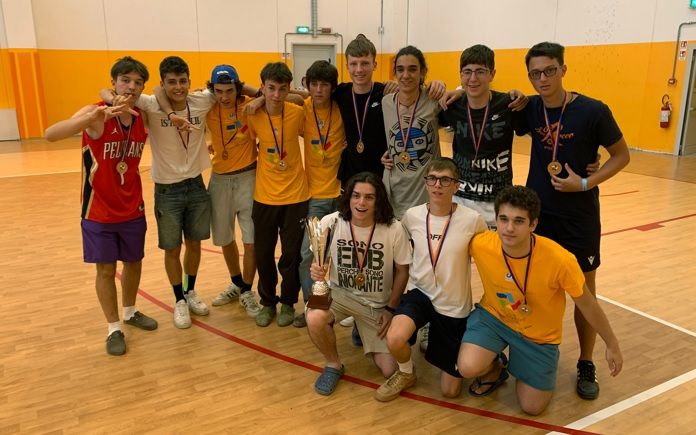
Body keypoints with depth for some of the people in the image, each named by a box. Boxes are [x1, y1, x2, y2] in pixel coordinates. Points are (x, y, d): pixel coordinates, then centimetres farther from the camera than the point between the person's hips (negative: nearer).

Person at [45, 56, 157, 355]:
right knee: (106, 269, 7)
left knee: (134, 262, 17)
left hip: (133, 209, 5)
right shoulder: (95, 113, -17)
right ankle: (113, 328, 24)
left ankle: (130, 312, 40)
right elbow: (50, 135, -33)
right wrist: (93, 117, -47)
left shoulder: (143, 118, -2)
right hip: (99, 211, -4)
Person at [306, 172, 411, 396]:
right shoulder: (331, 222, -16)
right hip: (340, 293, 0)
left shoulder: (394, 229, -17)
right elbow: (318, 261, -3)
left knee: (389, 370, -5)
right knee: (315, 318, -35)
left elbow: (402, 271, -2)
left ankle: (363, 332, 29)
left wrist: (390, 308, -4)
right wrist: (316, 271, -27)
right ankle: (333, 365, -1)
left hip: (378, 303, 1)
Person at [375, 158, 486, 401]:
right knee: (395, 339, -32)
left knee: (450, 390, 7)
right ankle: (406, 374, 4)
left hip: (455, 306, -1)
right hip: (420, 293, 1)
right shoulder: (411, 216, -10)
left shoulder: (472, 220, -18)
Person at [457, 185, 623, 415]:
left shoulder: (559, 259, -31)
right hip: (494, 316, 1)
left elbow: (587, 304, -14)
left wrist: (612, 345, -1)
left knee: (532, 407, 5)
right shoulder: (480, 244, -26)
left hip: (538, 334, 0)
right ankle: (495, 368, 12)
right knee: (468, 368, -25)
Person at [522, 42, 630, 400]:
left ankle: (586, 364, 26)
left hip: (579, 219, -3)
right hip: (536, 214, 3)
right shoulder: (530, 108, -4)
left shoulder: (593, 111, -15)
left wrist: (585, 183, -17)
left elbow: (622, 155, -5)